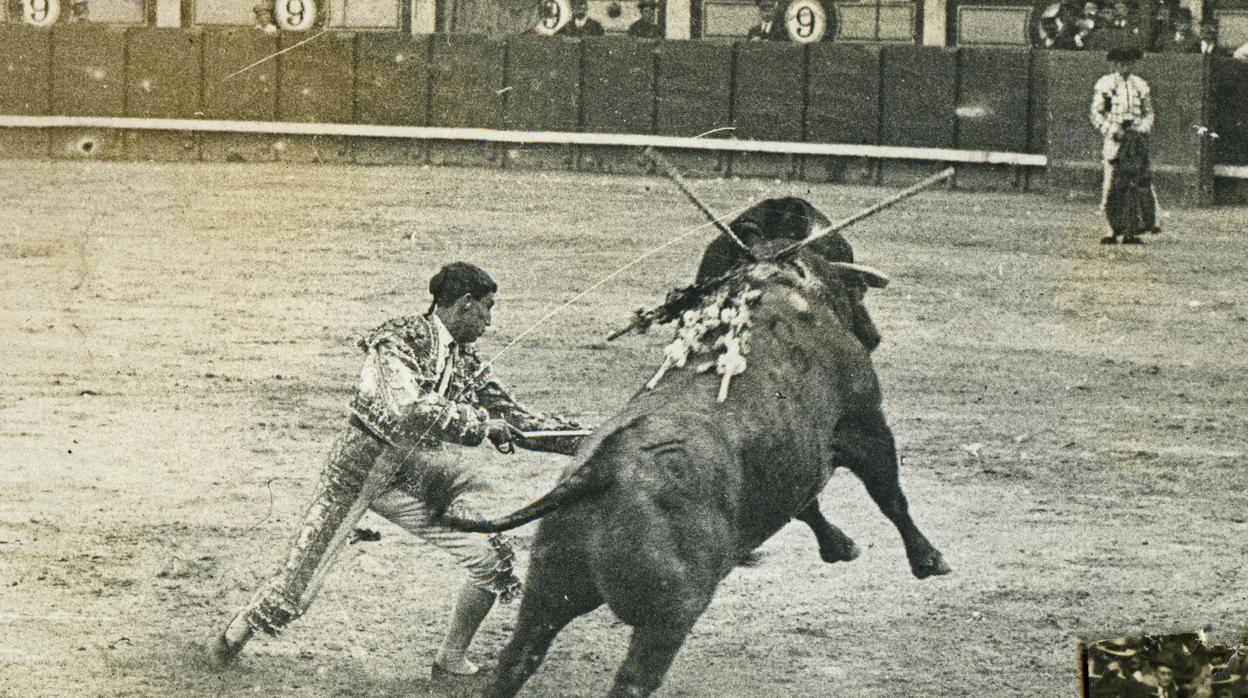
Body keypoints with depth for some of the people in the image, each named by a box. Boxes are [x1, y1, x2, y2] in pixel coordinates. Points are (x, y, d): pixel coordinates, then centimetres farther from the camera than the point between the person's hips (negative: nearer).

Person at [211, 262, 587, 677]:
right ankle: (234, 637, 23)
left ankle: (451, 661, 10)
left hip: (413, 479, 6)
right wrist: (483, 425, -32)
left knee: (492, 559, -6)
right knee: (297, 584, -5)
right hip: (356, 471, -6)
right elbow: (408, 412, -33)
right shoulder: (398, 342, -18)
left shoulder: (465, 363, 5)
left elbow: (515, 420, 9)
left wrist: (583, 439, 1)